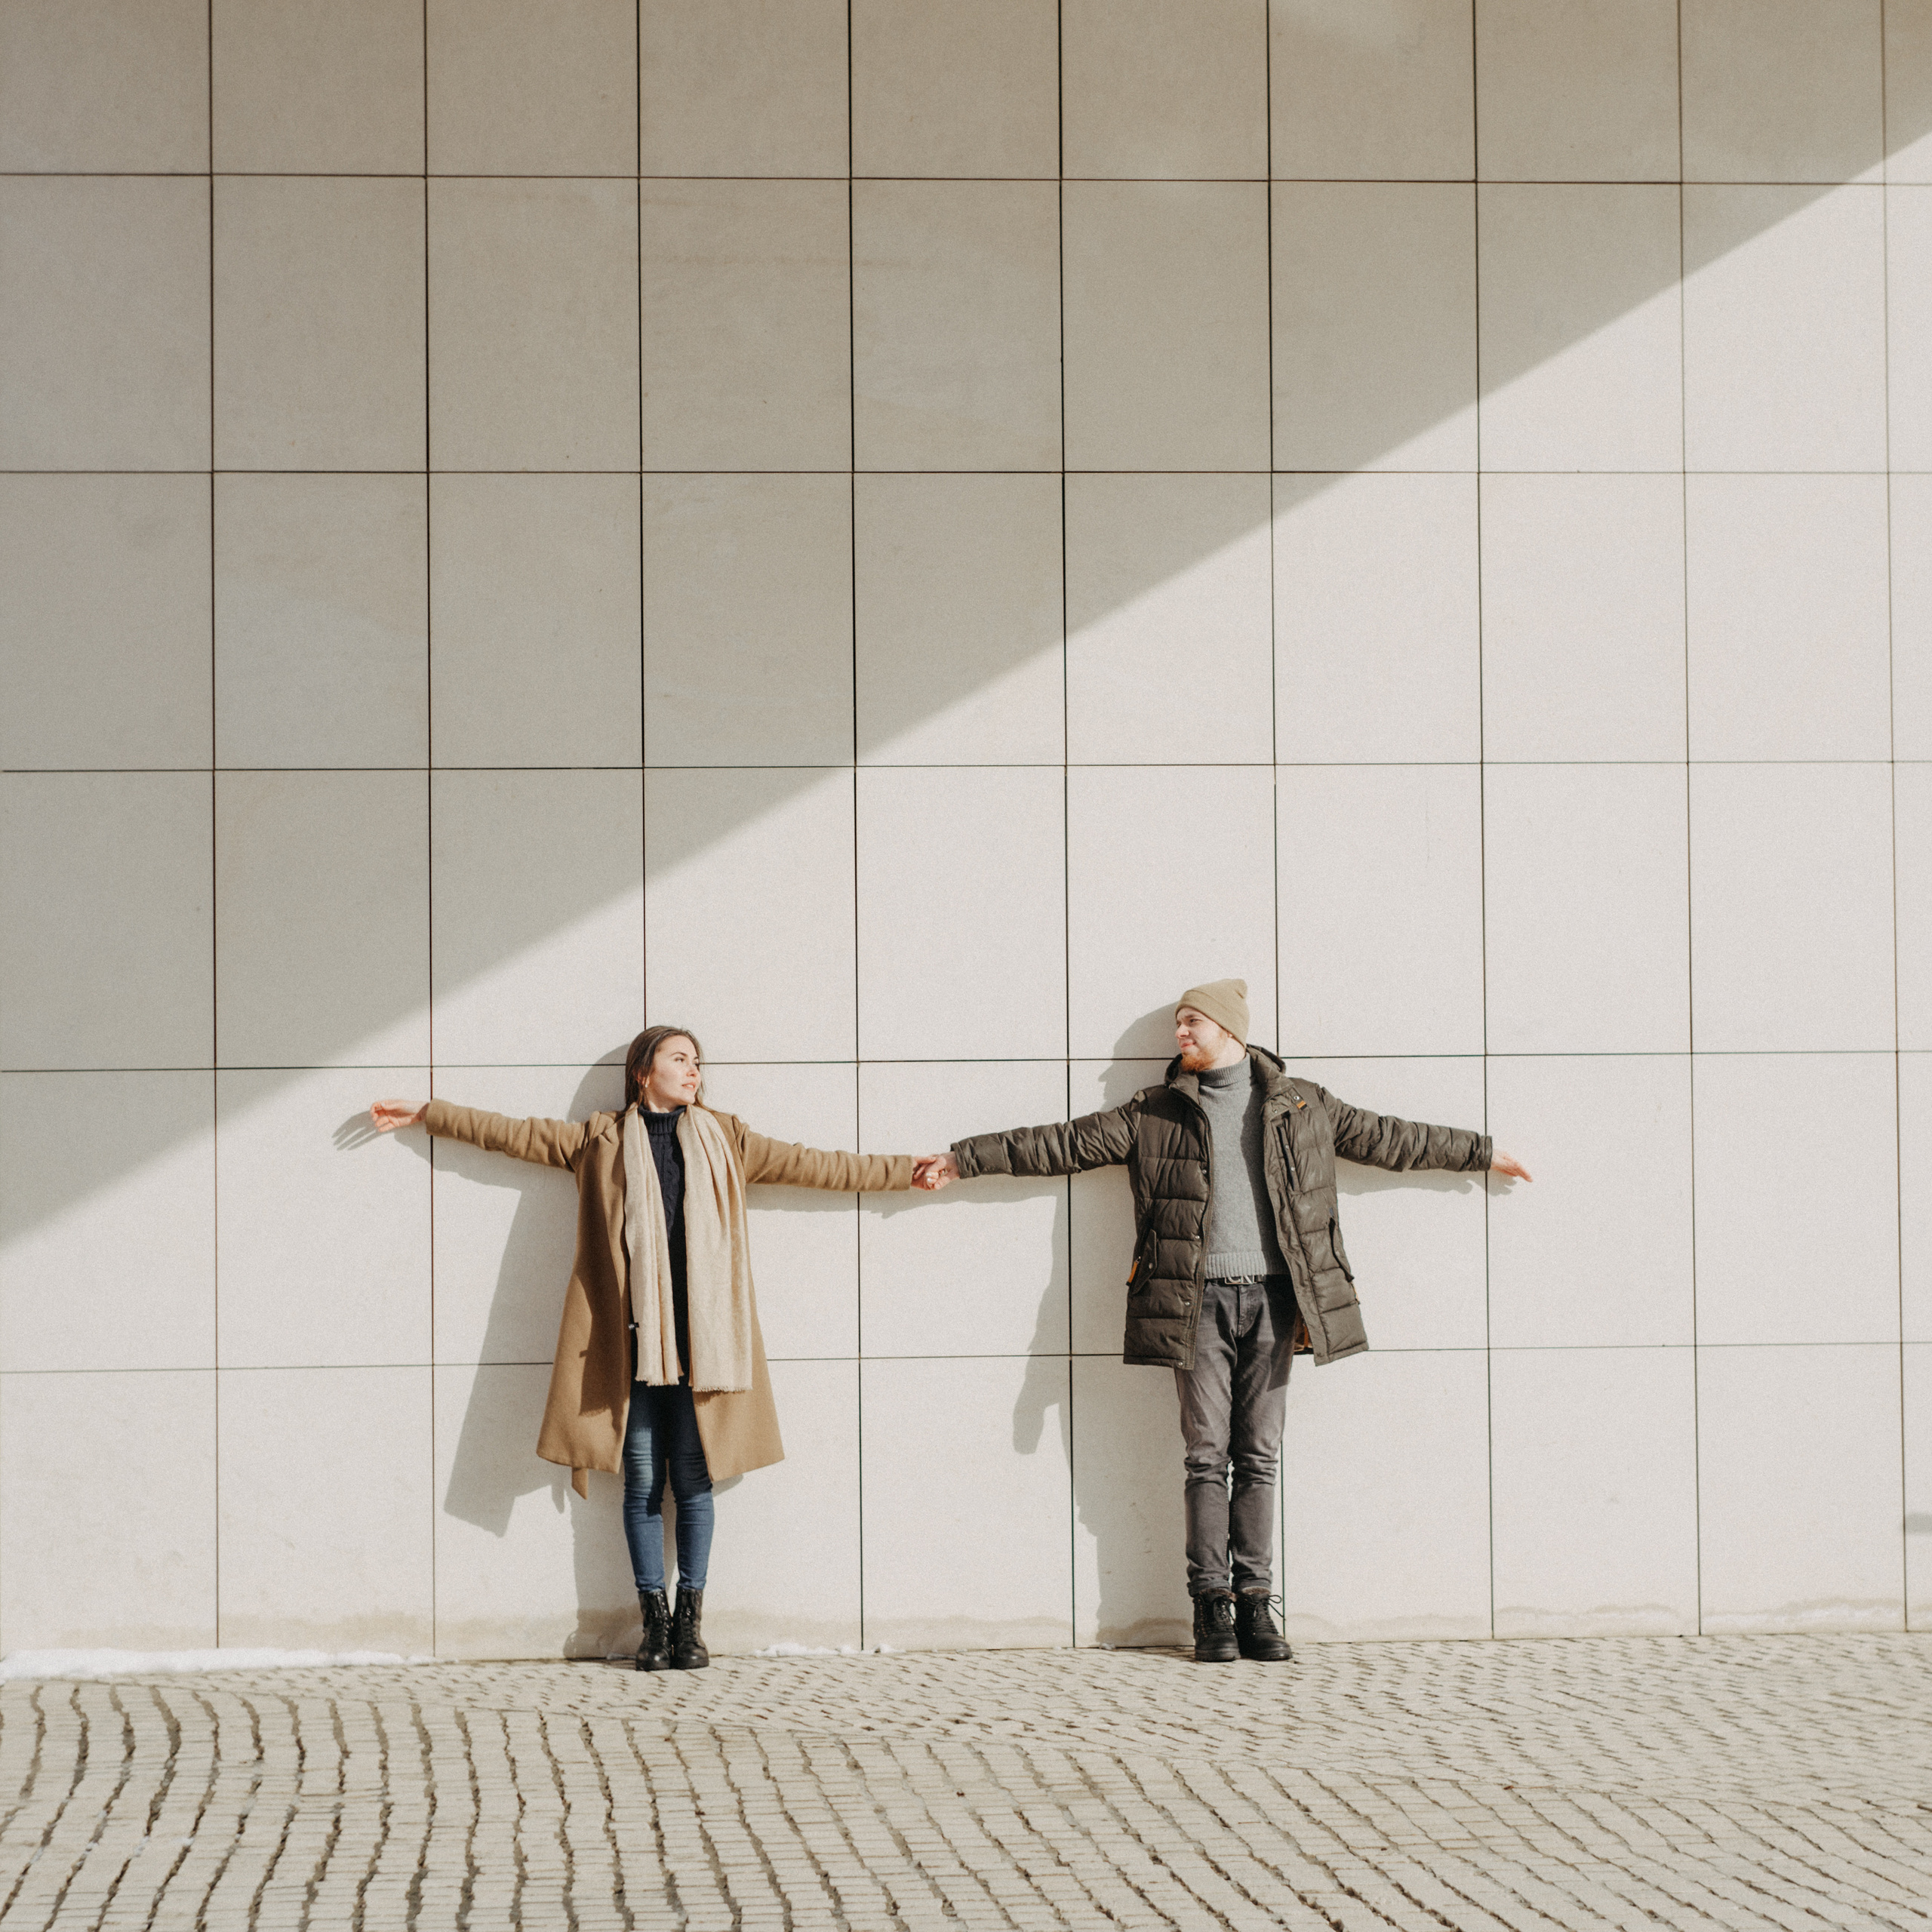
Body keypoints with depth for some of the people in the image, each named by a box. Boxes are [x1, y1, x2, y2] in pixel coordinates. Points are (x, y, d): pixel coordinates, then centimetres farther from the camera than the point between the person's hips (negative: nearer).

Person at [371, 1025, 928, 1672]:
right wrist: (423, 1114, 19)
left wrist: (909, 1171, 18)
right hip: (631, 1340, -1)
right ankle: (654, 1619, 8)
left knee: (694, 1479, 0)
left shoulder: (725, 1141, 14)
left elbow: (815, 1166, 18)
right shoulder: (600, 1141, 10)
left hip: (698, 1340, 1)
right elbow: (510, 1132, 16)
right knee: (642, 1481, 1)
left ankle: (690, 1619, 7)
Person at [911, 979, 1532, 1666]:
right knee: (1207, 1457, -3)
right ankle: (1212, 1607, 0)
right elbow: (1064, 1143, 10)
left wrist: (1480, 1152, 24)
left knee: (1259, 1458, 2)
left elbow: (1388, 1139, 20)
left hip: (1271, 1298, 1)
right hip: (1199, 1301, -1)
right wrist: (964, 1159, 7)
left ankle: (1255, 1602, 5)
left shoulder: (1301, 1106, 11)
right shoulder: (1155, 1113, 9)